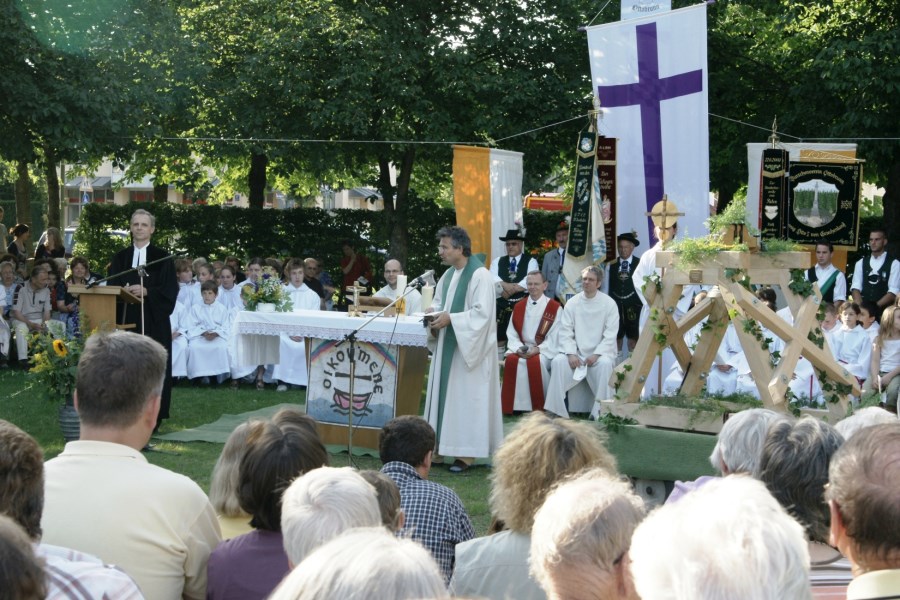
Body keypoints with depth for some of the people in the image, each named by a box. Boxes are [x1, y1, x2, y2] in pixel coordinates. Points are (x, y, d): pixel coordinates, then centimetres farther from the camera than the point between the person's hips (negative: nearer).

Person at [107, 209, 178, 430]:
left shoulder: (162, 258, 3)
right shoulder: (120, 257, 12)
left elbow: (170, 290, -3)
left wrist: (146, 291, -18)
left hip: (153, 322, -3)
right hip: (126, 320, 3)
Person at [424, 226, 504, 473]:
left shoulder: (480, 276, -14)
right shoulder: (448, 275, 13)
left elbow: (482, 313, -20)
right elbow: (440, 302, 22)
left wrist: (450, 318, -22)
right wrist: (434, 312, -1)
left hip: (468, 348, -8)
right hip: (446, 346, 8)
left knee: (466, 396, -5)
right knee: (443, 394, 8)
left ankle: (467, 453, 0)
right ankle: (440, 446, 14)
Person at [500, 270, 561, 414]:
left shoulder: (555, 308, 0)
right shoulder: (518, 307, 13)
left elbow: (554, 337, -6)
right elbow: (511, 334, 8)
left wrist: (537, 350, -19)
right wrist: (519, 348, -12)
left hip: (544, 352, -3)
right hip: (521, 350, 3)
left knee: (536, 362, -35)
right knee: (511, 361, -29)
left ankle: (538, 407, -23)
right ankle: (514, 406, -24)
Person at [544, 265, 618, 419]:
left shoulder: (609, 304, -1)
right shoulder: (572, 303, 5)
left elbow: (610, 335, -6)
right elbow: (565, 332, 0)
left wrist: (596, 354, -19)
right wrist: (571, 353, -17)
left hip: (600, 353, -2)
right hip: (576, 352, 2)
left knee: (605, 364, -35)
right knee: (558, 361, -26)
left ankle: (601, 412, -25)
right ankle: (556, 410, -21)